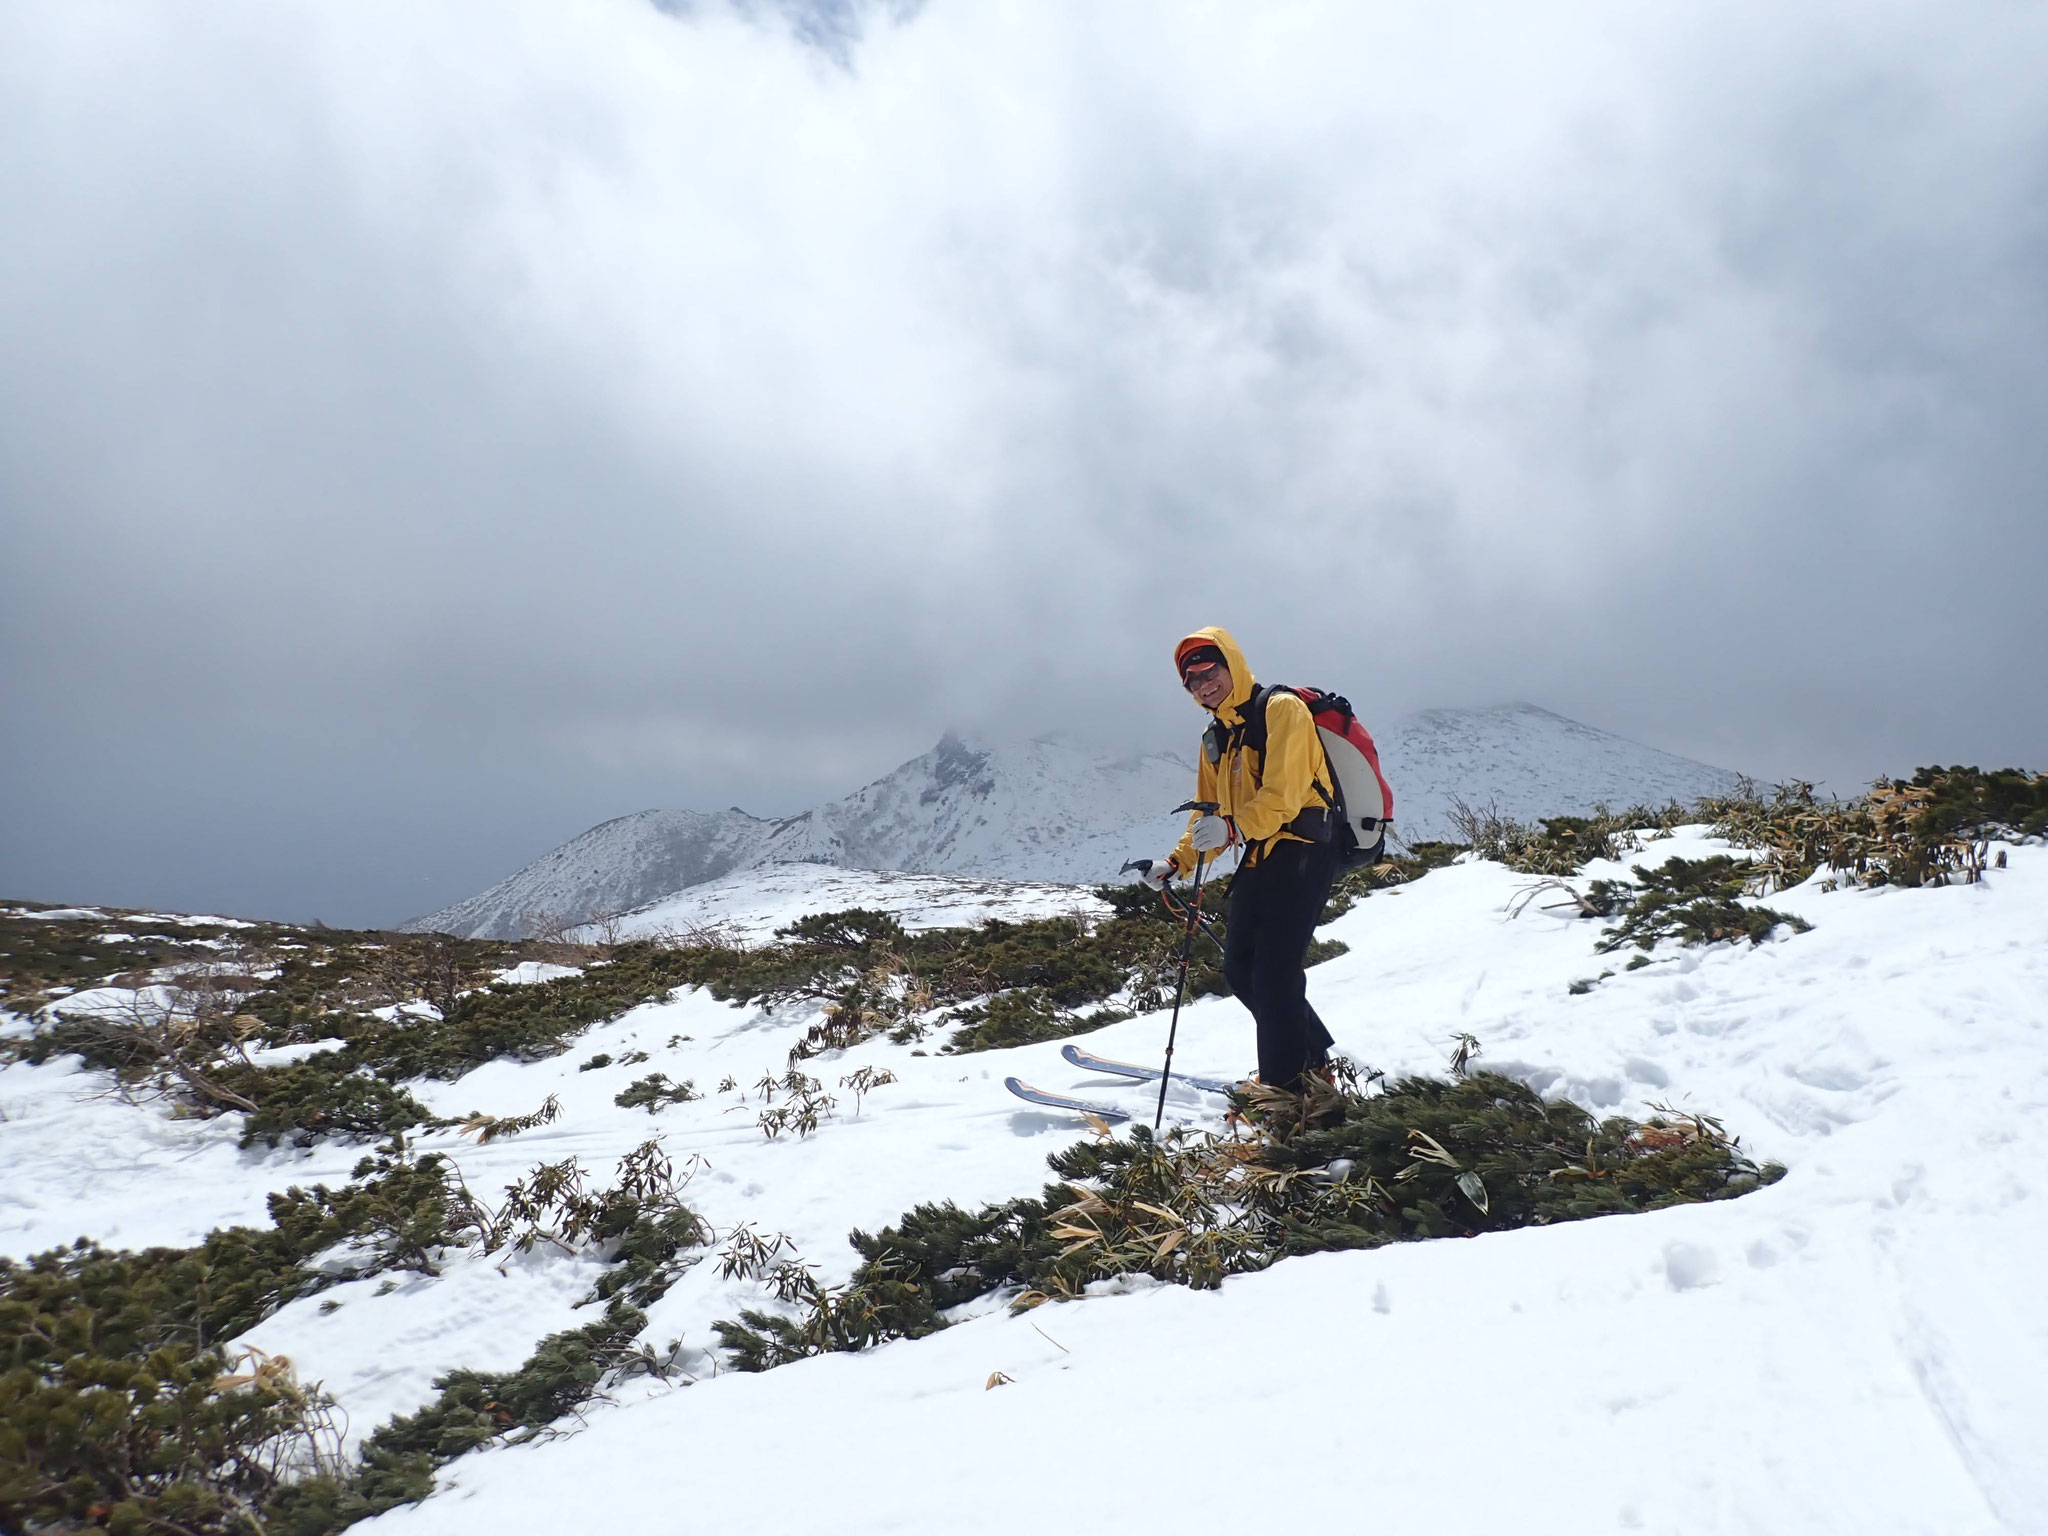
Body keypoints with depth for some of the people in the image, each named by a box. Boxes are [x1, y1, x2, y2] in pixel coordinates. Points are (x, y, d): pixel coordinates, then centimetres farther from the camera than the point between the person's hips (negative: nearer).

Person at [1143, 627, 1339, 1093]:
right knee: (1240, 968, 9)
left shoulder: (1282, 710, -9)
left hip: (1303, 848, -9)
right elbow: (1209, 812, 20)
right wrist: (1177, 862, 7)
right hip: (1258, 856, 9)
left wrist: (1233, 828, -35)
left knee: (1274, 970, -13)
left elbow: (1284, 792, -22)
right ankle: (1312, 1057, 25)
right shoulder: (1215, 737, 16)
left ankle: (1285, 1087, -6)